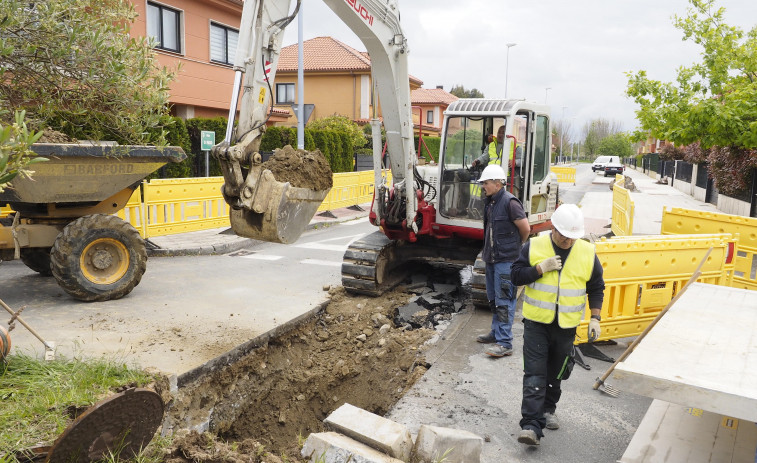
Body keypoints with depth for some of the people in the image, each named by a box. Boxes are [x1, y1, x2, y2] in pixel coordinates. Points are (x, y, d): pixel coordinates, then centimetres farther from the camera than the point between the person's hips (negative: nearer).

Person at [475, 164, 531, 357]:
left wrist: (515, 247, 3)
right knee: (493, 299, 18)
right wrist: (487, 250, 15)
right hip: (491, 258, 9)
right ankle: (496, 333, 32)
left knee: (504, 301, -7)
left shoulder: (510, 202, -17)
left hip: (506, 260, -9)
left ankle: (504, 343, -3)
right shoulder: (489, 201, 10)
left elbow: (525, 229, -12)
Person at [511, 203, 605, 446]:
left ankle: (547, 410, 38)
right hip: (536, 322, -2)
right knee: (534, 374, -7)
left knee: (556, 372, 17)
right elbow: (516, 275, -5)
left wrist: (595, 318, 2)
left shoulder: (587, 252, -1)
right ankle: (531, 424, -6)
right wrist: (541, 268, -20)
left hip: (566, 325, 3)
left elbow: (596, 288, 8)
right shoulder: (534, 247, -7)